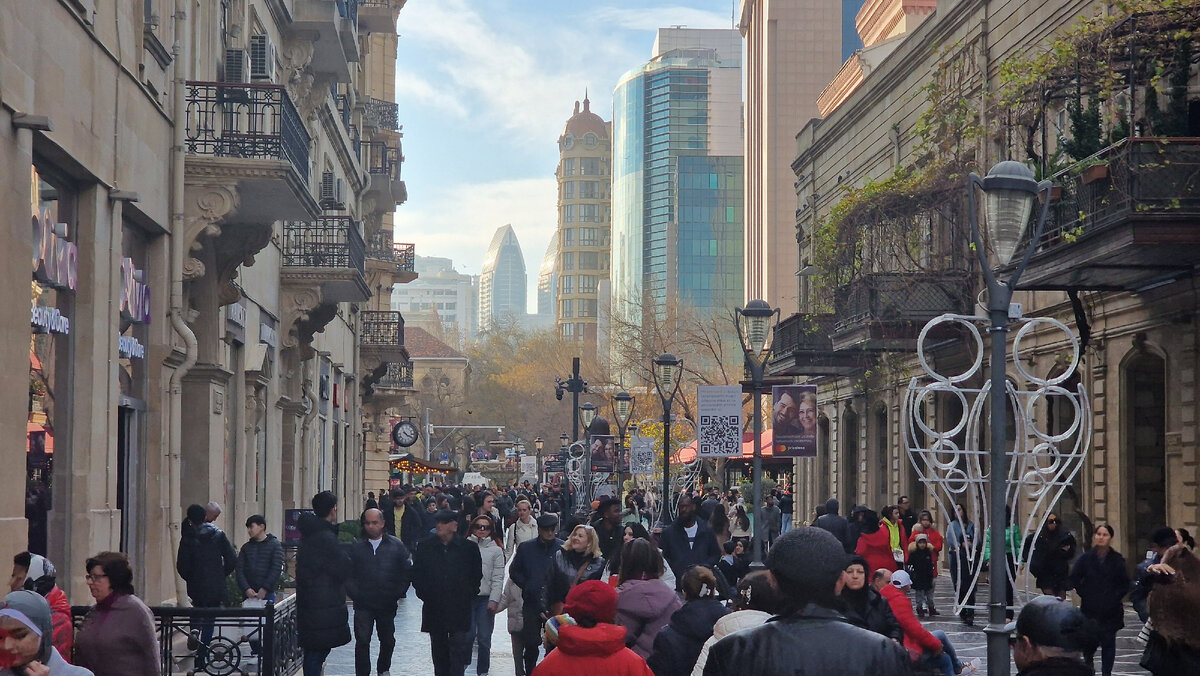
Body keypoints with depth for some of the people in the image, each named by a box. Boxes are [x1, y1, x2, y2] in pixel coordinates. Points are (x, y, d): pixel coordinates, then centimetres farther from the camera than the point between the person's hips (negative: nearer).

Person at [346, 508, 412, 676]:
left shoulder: (396, 545, 2)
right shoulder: (356, 547, 1)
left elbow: (407, 569, 5)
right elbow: (348, 573, 3)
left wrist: (399, 592, -1)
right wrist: (353, 593, -7)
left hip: (387, 603, 1)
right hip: (363, 604, -1)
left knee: (388, 640, 15)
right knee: (362, 641, -7)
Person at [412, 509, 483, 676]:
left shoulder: (468, 548, -1)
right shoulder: (425, 547, 3)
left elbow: (476, 575, 9)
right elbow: (416, 574, 10)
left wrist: (468, 595, 4)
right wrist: (424, 593, 2)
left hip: (459, 609, -2)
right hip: (434, 609, 2)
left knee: (458, 648, -8)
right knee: (439, 649, 11)